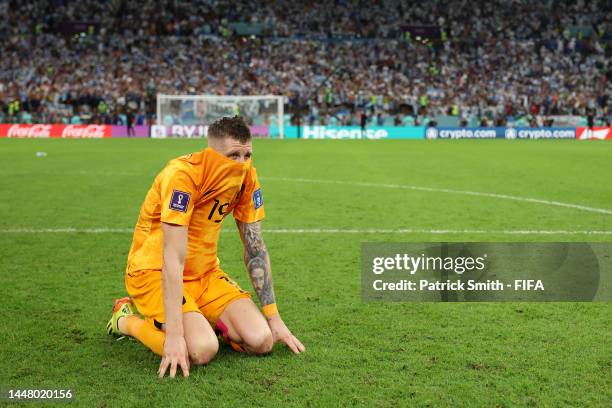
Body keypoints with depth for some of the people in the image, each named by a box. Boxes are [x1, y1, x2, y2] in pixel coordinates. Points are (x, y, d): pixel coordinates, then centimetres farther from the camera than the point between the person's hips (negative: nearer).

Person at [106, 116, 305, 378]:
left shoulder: (246, 176, -6)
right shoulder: (182, 175, -25)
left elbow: (255, 248, 1)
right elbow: (173, 259, -29)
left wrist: (274, 318, 0)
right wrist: (174, 334, -33)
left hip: (205, 273, 6)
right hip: (154, 272, -6)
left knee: (261, 341, -13)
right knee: (202, 350, -28)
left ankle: (200, 320, 15)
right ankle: (128, 320, 1)